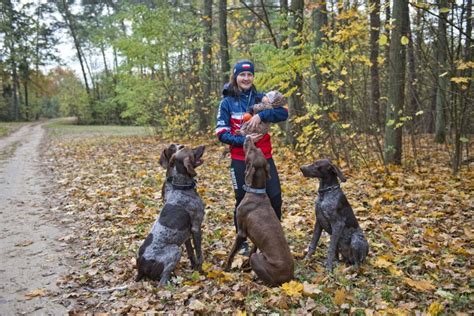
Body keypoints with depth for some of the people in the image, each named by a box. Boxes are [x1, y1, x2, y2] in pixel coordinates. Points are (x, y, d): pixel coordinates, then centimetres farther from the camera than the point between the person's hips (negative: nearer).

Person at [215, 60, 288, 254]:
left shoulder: (261, 98, 4)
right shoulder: (227, 102, -2)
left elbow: (283, 113, -8)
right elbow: (221, 133, -7)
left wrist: (261, 115, -22)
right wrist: (243, 140, -20)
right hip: (240, 160, -2)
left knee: (275, 197, -1)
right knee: (242, 201, 7)